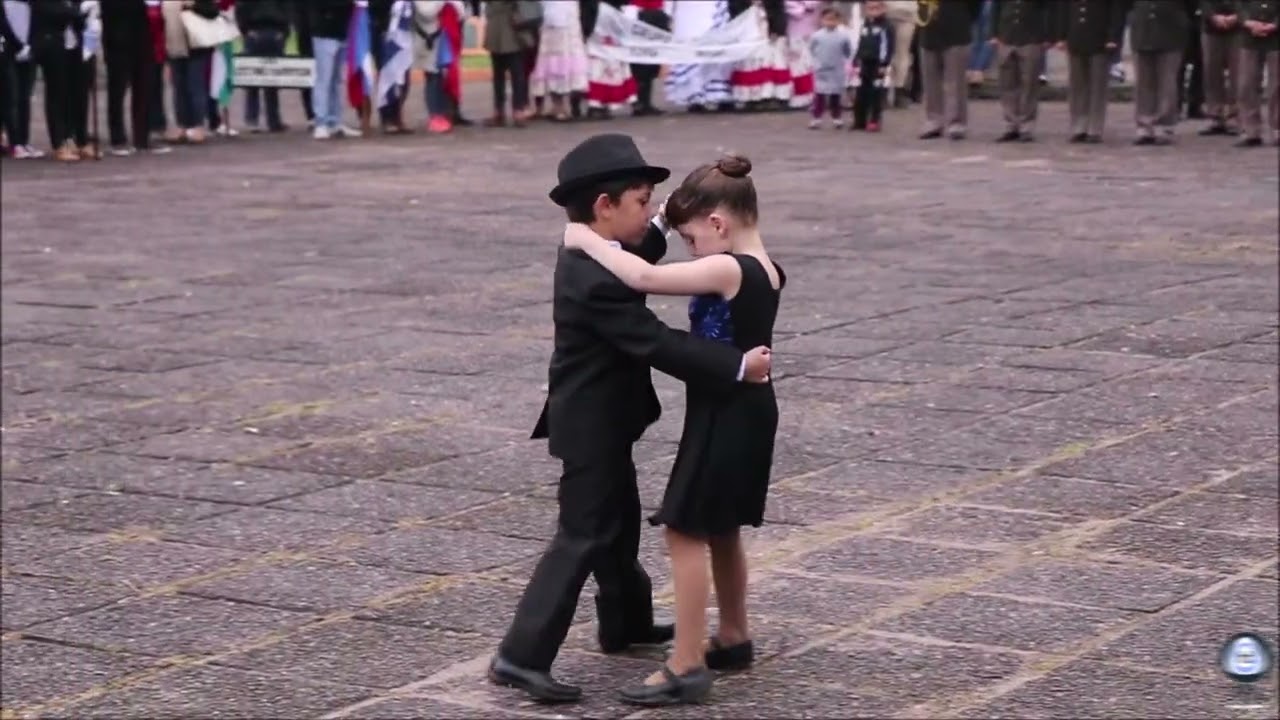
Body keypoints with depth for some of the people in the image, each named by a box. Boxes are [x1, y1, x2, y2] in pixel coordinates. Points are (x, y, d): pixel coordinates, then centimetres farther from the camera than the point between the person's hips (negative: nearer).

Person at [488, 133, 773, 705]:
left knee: (620, 524, 24)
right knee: (584, 537, -8)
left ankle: (626, 623, 41)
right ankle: (522, 656, -8)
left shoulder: (591, 257, 3)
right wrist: (738, 366, -33)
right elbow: (658, 344, -33)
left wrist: (661, 226, 12)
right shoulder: (594, 281, -29)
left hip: (601, 422, 11)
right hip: (592, 428, -11)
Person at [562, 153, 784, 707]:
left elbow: (645, 277, -31)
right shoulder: (765, 272, 6)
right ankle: (733, 639, 34)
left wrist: (589, 241, -18)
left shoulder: (727, 270, -22)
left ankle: (686, 667, -5)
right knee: (720, 531, 21)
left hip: (722, 418, -10)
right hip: (747, 413, 10)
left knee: (684, 533, -5)